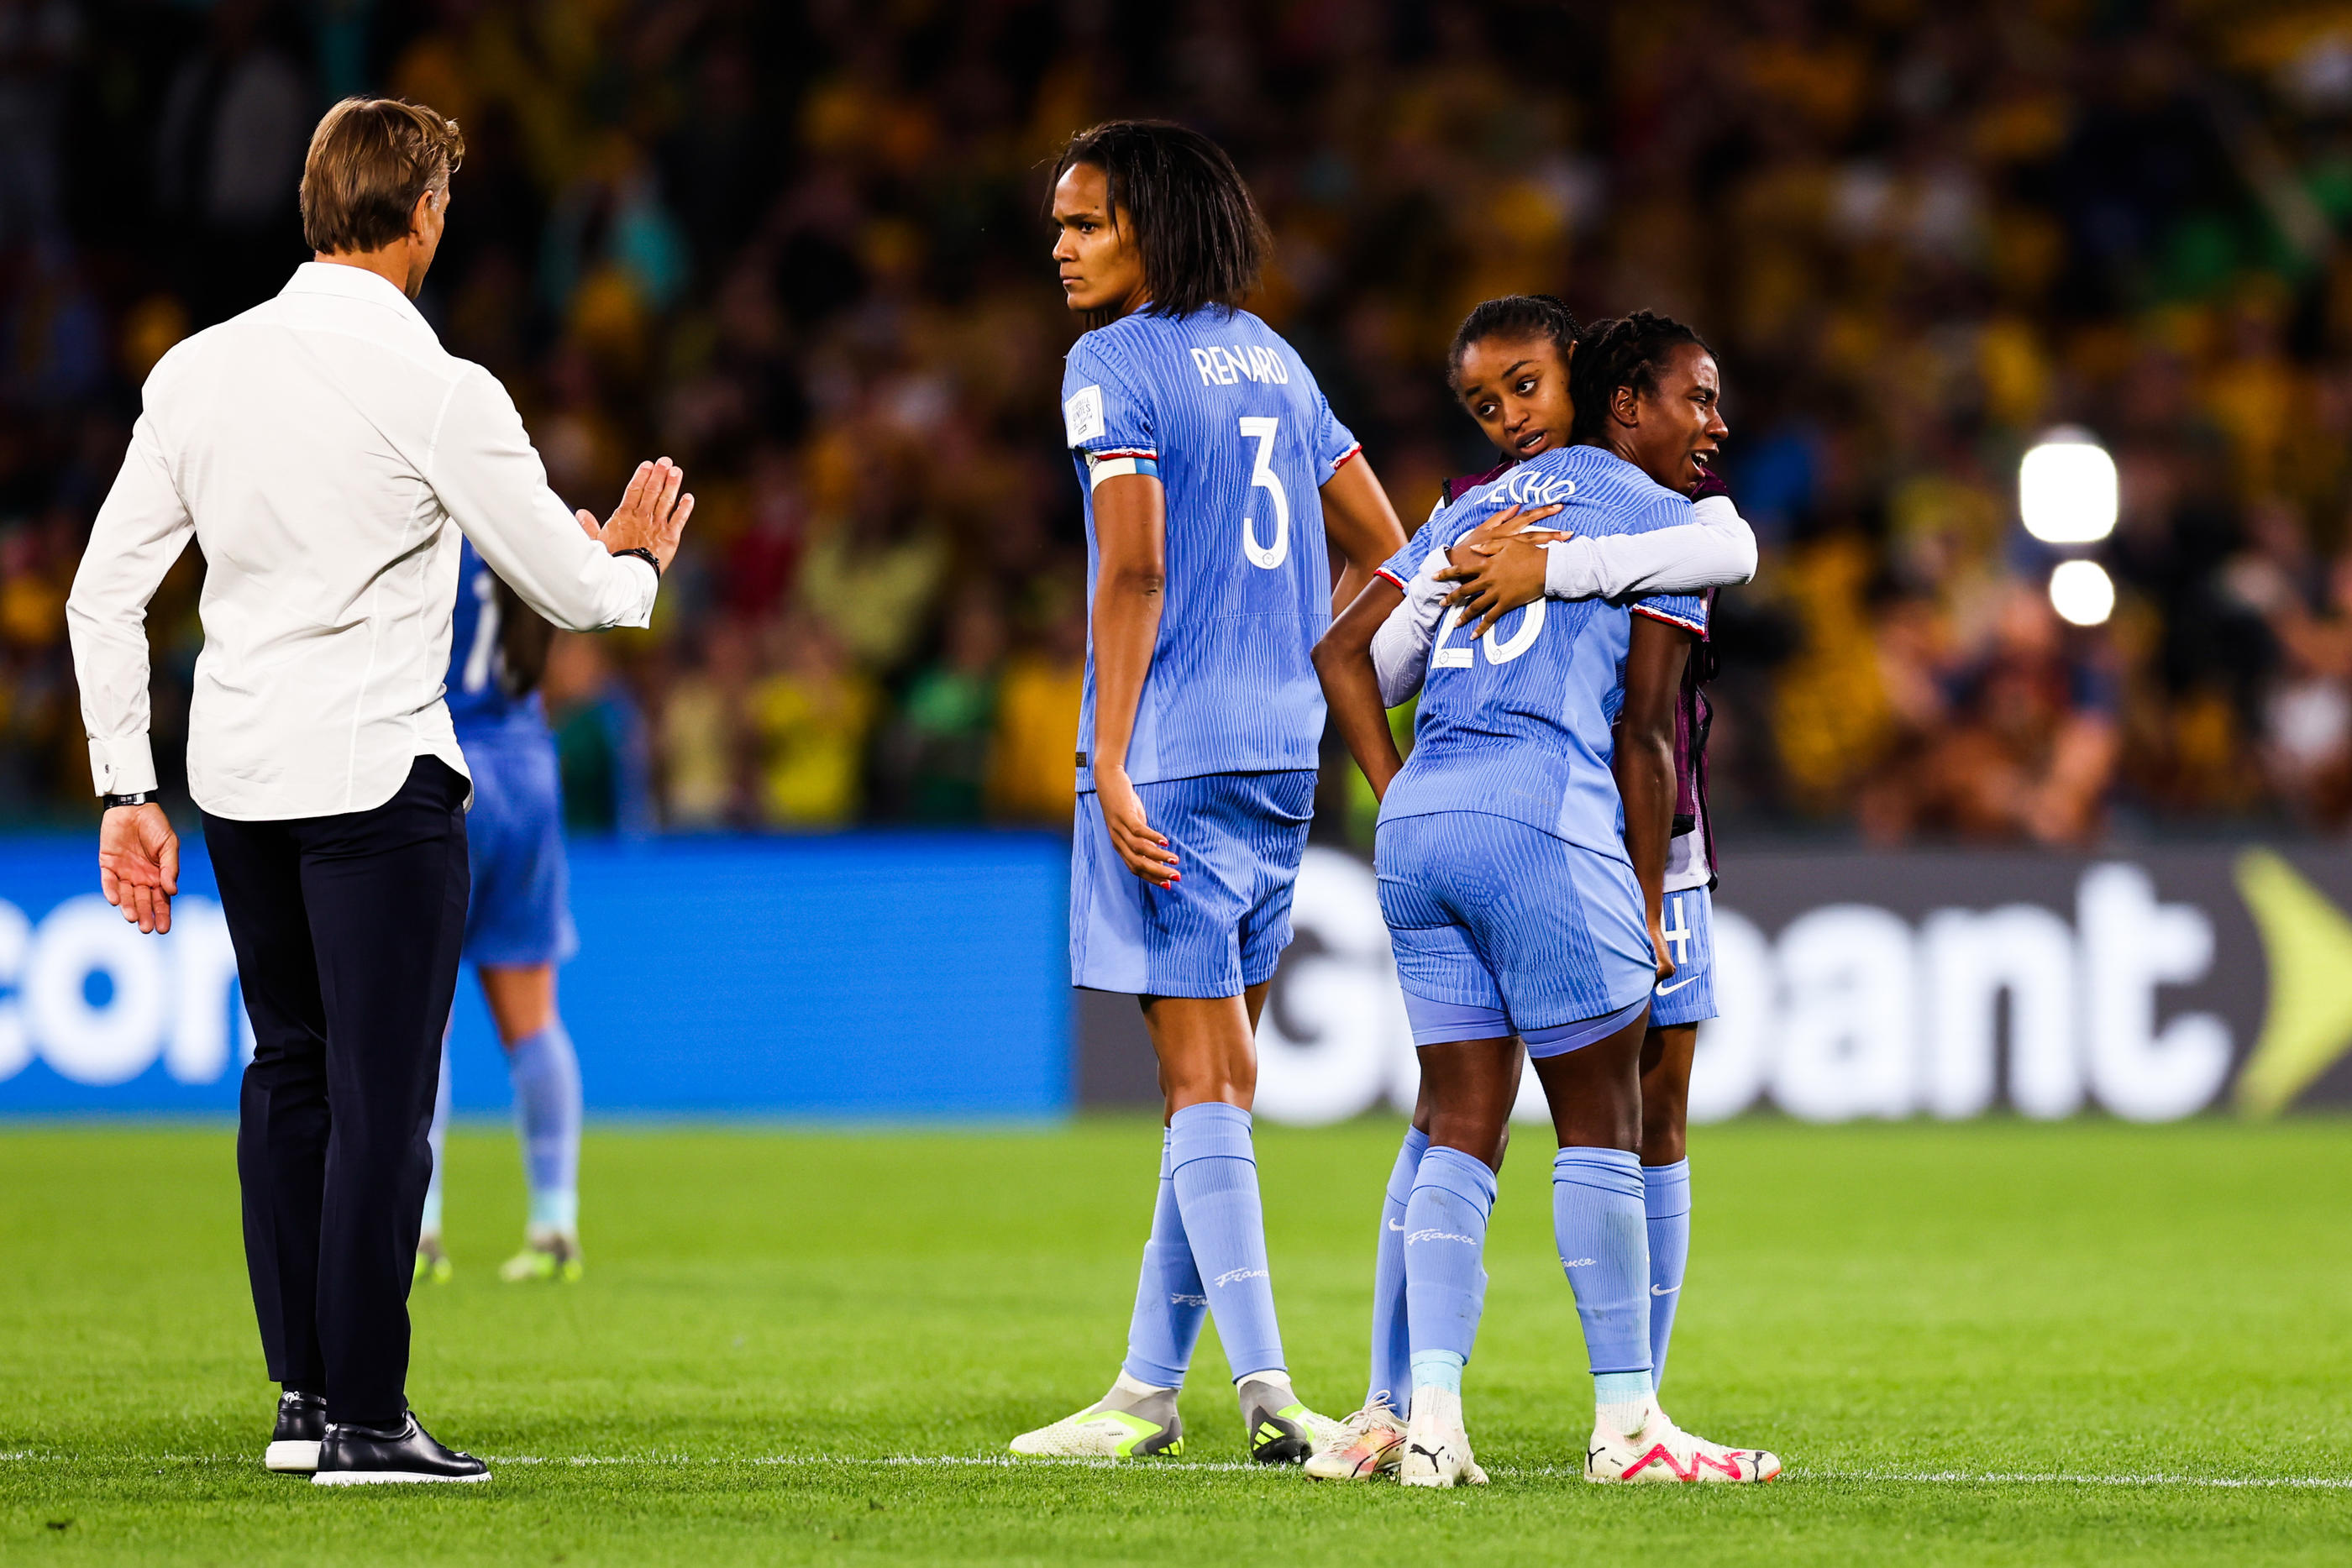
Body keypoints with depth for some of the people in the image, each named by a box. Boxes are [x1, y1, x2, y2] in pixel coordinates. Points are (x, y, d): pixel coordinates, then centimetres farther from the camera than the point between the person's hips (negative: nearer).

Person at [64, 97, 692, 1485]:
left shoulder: (201, 369, 4)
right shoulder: (440, 393, -12)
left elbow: (105, 595, 5)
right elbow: (571, 589, -3)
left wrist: (127, 789, 10)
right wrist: (638, 563, 20)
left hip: (235, 772, 6)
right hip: (377, 772, -6)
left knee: (290, 1072, 16)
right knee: (381, 1094, -1)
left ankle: (304, 1392, 20)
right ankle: (362, 1420, 0)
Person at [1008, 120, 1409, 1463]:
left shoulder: (1113, 366, -8)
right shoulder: (1273, 359, 15)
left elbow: (1133, 572, -17)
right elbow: (1379, 544, 20)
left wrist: (1111, 761, -17)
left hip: (1170, 757, -7)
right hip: (1285, 753, 7)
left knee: (1202, 1072, -8)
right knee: (1215, 1065, 11)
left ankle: (1266, 1386, -15)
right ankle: (1151, 1386, 16)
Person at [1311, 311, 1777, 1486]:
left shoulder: (1478, 506, 24)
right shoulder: (1665, 523, 5)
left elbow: (1343, 650, 21)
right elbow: (1645, 731, 0)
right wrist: (1648, 908, 5)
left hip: (1419, 819, 7)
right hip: (1546, 821, -7)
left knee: (1462, 1126, 8)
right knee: (1599, 1123, 2)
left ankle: (1430, 1421, -2)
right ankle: (1626, 1423, 4)